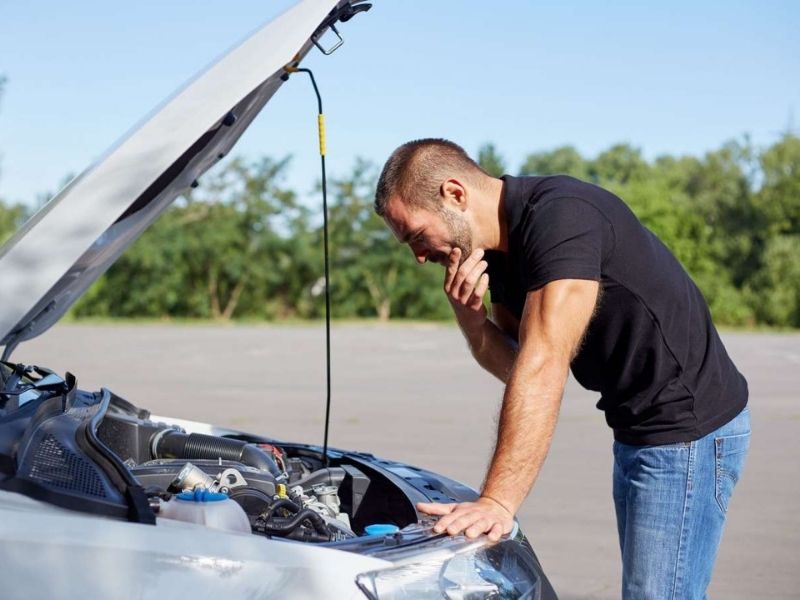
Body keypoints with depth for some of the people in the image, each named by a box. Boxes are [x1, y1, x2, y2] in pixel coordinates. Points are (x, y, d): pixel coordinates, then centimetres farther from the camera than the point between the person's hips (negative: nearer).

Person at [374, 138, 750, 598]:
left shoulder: (561, 218, -26)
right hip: (638, 430, 10)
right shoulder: (500, 246, 5)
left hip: (688, 430, -10)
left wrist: (497, 502, -36)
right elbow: (516, 366, 8)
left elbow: (543, 369, -33)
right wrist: (471, 318, -13)